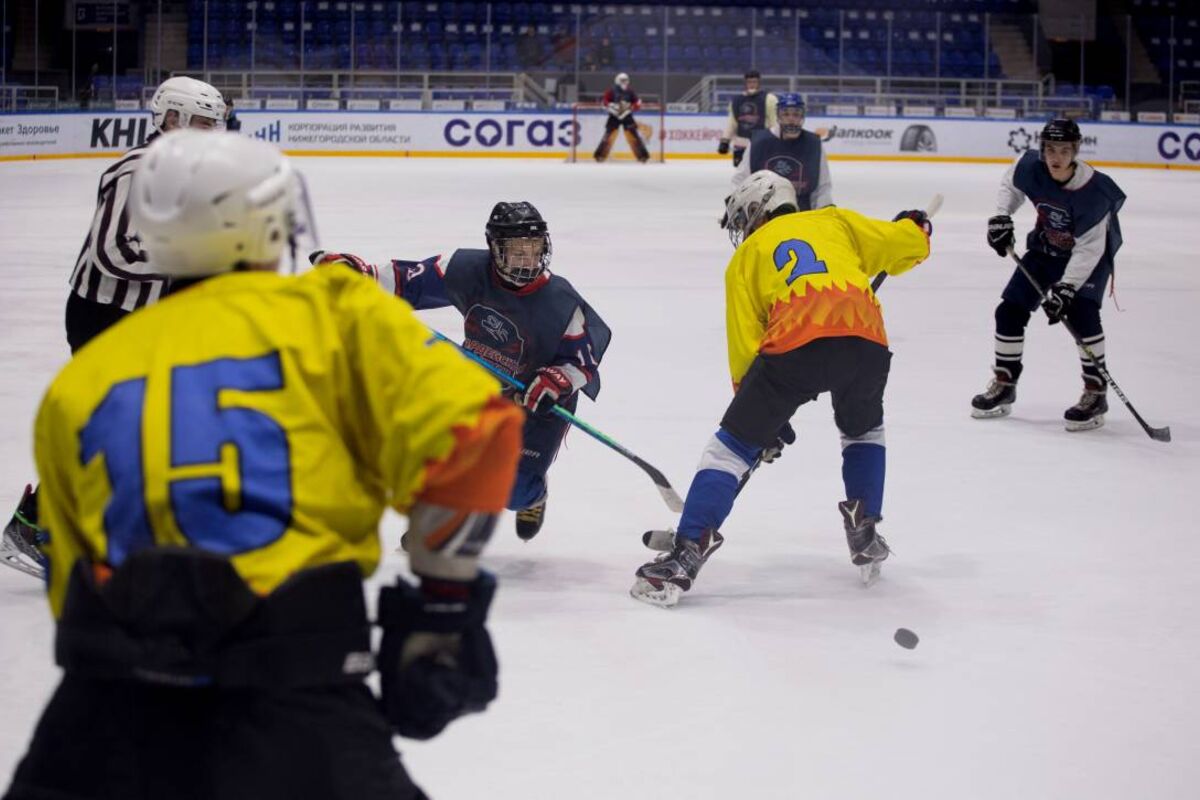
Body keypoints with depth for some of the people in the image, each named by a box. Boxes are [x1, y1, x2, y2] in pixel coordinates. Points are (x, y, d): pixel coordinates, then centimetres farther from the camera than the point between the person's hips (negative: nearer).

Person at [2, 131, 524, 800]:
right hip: (290, 708, -3)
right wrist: (444, 607, 8)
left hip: (105, 712, 3)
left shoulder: (77, 385, 19)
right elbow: (470, 425, -2)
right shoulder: (329, 311, 8)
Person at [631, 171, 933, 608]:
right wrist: (912, 227, 49)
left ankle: (686, 554, -1)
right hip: (866, 342, 3)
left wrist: (766, 417, 26)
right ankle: (864, 534, 29)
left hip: (794, 346, -2)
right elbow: (909, 244, 24)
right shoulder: (835, 221, 29)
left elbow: (745, 346, 19)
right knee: (863, 430, 34)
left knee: (732, 445, 8)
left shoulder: (747, 255, 25)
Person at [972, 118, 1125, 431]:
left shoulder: (1093, 191, -34)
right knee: (1010, 309, 1)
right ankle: (1004, 384, 18)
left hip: (1090, 252, -5)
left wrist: (1066, 288, -36)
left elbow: (1088, 249, -31)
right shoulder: (1030, 168, -22)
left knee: (1081, 312, -25)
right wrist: (1001, 217, -6)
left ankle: (1095, 393, -13)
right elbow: (1011, 182, 4)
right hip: (1046, 248, 5)